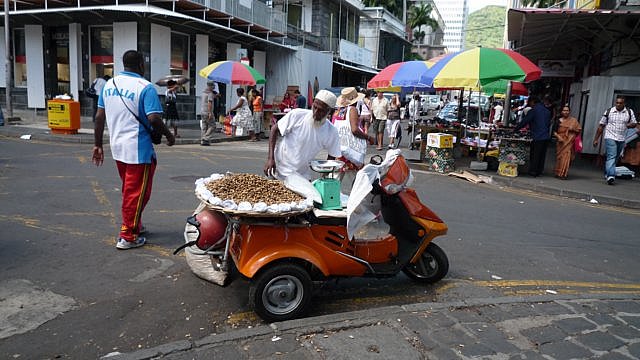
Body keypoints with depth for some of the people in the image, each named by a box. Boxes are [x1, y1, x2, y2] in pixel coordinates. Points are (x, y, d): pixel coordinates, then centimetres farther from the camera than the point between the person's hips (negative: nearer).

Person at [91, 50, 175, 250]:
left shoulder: (109, 84, 8)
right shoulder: (145, 87, -13)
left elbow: (99, 117, 9)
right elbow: (153, 118, -22)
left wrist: (97, 145, 15)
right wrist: (169, 136, -6)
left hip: (117, 147, 7)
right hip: (138, 148, -7)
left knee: (128, 189, 21)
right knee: (137, 192, 3)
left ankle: (135, 225, 35)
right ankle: (127, 237, 8)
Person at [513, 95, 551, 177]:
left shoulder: (533, 110, -9)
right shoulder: (547, 111, 13)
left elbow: (524, 121, -7)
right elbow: (549, 123, 21)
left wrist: (515, 129, 3)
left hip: (537, 137, -7)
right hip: (546, 137, 7)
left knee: (534, 155, 1)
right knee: (542, 155, 13)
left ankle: (533, 171, 5)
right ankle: (539, 171, 19)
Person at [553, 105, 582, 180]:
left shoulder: (573, 120, 4)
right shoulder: (559, 120, 7)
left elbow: (579, 129, 8)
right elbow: (555, 131, 5)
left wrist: (573, 129, -10)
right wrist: (559, 137, -11)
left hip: (569, 142, -2)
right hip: (560, 142, 2)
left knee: (566, 157, -10)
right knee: (559, 157, 3)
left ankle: (563, 174, -10)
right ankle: (558, 173, 13)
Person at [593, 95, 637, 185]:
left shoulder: (629, 112, 7)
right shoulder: (609, 112, 1)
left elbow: (634, 123, 14)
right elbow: (601, 126, 5)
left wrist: (630, 125, -11)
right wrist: (596, 139, 3)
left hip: (621, 139, 4)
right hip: (610, 137, -4)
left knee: (615, 158, 12)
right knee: (611, 157, -16)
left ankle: (607, 174, 27)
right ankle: (610, 176, -25)